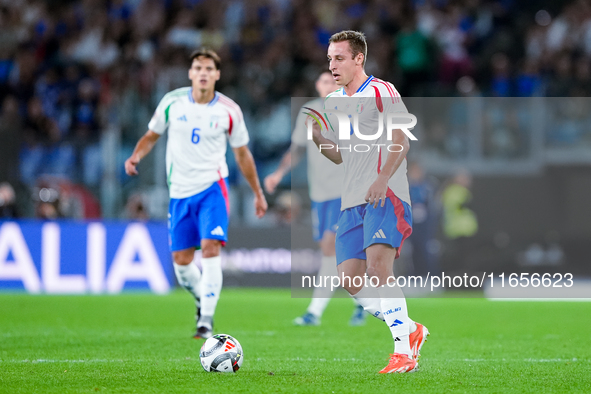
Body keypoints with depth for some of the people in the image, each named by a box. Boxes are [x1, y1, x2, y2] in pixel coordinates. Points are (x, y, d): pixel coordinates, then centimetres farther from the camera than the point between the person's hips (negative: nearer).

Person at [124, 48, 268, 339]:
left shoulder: (229, 111, -2)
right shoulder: (173, 102, -1)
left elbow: (242, 154, 10)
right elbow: (151, 135, 11)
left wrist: (258, 193, 14)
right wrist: (136, 156, -10)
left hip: (212, 187, -2)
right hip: (180, 191, 3)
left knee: (210, 248, -21)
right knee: (181, 260, 5)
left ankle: (206, 321, -19)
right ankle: (202, 300, 35)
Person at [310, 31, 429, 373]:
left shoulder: (380, 92, -3)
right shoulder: (333, 102, 20)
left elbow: (401, 141, -11)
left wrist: (382, 179, -24)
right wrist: (316, 135, 7)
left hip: (385, 195, -8)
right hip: (352, 202, 8)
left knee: (378, 268, -25)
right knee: (351, 282, -1)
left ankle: (404, 351, -23)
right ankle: (410, 330, 14)